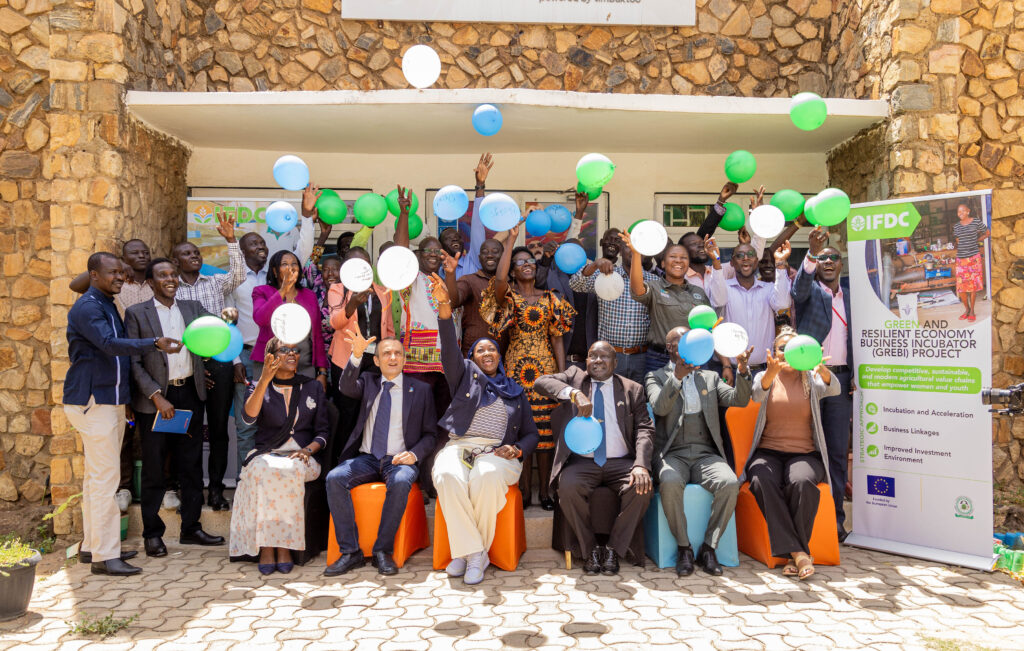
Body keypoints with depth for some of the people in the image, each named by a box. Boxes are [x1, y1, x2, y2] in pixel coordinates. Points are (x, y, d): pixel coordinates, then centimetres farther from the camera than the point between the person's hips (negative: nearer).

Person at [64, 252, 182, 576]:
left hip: (111, 401, 10)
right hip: (92, 402, -10)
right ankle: (104, 555, -4)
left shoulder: (107, 305, 17)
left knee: (98, 475, 13)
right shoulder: (87, 307, -13)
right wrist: (155, 343, -35)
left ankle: (92, 545, 22)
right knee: (105, 476, -9)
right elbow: (109, 344, -28)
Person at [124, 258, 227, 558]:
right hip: (155, 398, -4)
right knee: (153, 469, 5)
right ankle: (152, 533, 16)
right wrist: (157, 397, -14)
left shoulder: (192, 308, 12)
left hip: (189, 394, 4)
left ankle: (191, 528, 22)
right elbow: (134, 362, -6)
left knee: (191, 465, 10)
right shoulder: (137, 313, -1)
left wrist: (226, 317, -19)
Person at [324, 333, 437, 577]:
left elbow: (430, 434, 8)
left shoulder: (421, 389, 9)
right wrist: (356, 355, -26)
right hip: (366, 458, 2)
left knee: (400, 482, -35)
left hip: (399, 459, -2)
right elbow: (347, 388, -9)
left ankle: (383, 551, -22)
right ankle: (350, 552, -19)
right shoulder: (368, 381, 15)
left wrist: (414, 454, -12)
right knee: (334, 479, -25)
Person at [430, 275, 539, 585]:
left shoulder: (515, 391, 24)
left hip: (496, 453, 0)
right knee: (448, 478, -35)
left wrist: (518, 449, -3)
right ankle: (471, 551, -24)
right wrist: (444, 305, -13)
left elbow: (531, 433, 22)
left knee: (487, 477, -36)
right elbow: (449, 348, 2)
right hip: (458, 447, 0)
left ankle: (475, 552, -21)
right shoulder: (465, 374, 21)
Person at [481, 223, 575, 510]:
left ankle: (544, 491, 10)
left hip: (546, 367, 2)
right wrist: (511, 238, -16)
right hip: (517, 367, -2)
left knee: (546, 429, 1)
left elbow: (556, 339, 9)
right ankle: (525, 490, 10)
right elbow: (499, 278, -21)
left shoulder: (549, 298, 11)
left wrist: (563, 374, 1)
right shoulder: (508, 295, 4)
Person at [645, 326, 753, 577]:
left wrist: (742, 370, -12)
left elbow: (739, 400, 6)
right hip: (672, 454, -3)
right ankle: (684, 548, -15)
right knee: (670, 483, -35)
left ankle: (709, 547, -12)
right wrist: (677, 376, -25)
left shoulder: (710, 377, 22)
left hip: (706, 454, 3)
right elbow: (659, 407, -10)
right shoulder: (656, 377, 11)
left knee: (730, 483, -28)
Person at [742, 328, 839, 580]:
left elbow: (833, 389, -14)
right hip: (768, 453, 1)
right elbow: (756, 393, -15)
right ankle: (797, 552, -29)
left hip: (804, 454, 0)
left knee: (801, 481, -33)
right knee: (763, 481, -32)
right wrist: (771, 372, -37)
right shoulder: (765, 377, 10)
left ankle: (795, 553, -21)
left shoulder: (811, 380, 9)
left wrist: (822, 369, -39)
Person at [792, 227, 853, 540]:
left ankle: (835, 518, 15)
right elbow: (800, 288, -21)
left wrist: (856, 376, 5)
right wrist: (812, 254, -38)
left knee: (838, 452, 7)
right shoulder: (809, 289, 5)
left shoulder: (849, 291, 15)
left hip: (840, 379, 4)